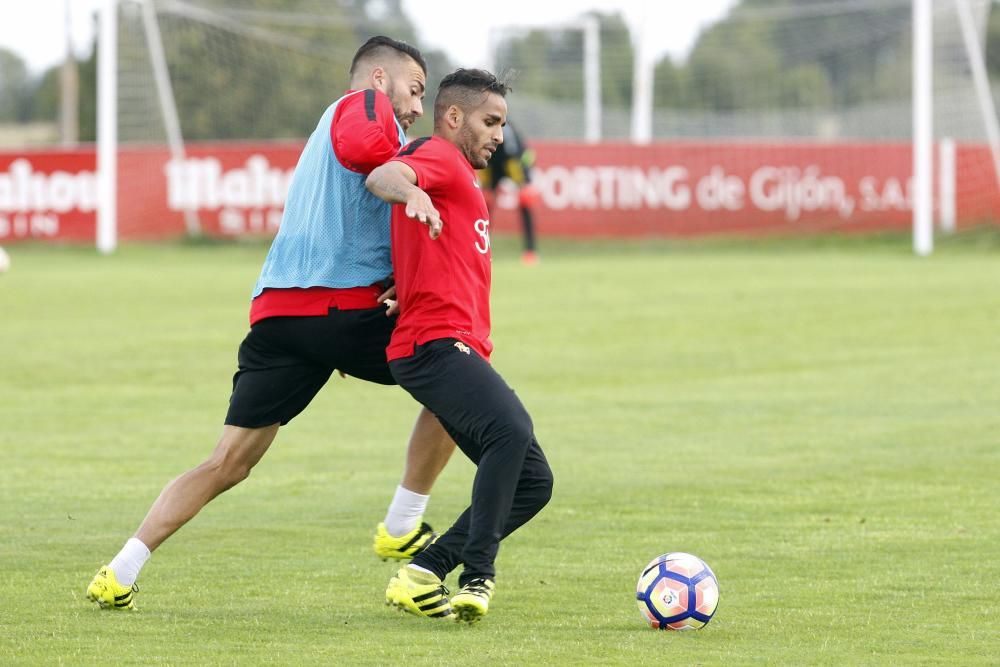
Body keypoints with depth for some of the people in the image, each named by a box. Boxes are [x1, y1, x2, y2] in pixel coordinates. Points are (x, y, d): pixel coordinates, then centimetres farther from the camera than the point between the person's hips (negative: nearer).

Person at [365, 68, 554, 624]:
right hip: (436, 343, -10)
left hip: (462, 348, 10)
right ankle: (478, 575, -32)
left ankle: (422, 576, 2)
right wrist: (410, 193, -46)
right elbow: (381, 176, -24)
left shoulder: (460, 176, 30)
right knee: (513, 430, -33)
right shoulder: (439, 157, -1)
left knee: (532, 482, 2)